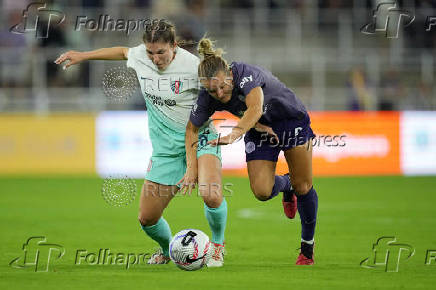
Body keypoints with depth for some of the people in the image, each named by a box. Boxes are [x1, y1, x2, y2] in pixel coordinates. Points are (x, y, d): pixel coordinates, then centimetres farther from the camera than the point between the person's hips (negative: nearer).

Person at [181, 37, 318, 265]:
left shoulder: (246, 75, -35)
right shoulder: (208, 97, -20)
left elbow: (255, 108, -52)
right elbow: (192, 128, -5)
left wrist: (234, 135, -67)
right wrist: (192, 167, -14)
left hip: (291, 120, -4)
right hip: (258, 130, 4)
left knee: (303, 187, -4)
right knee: (262, 191, -14)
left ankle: (308, 247, 16)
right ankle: (286, 184, 22)